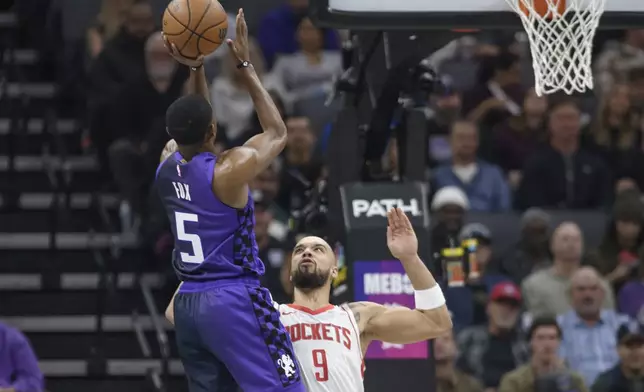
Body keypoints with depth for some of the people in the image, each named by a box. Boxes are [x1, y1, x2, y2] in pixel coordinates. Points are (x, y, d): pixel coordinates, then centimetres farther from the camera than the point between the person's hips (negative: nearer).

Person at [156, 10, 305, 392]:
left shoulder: (168, 163, 4)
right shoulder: (232, 169, -14)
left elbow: (193, 126, 26)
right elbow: (278, 132, 4)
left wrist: (197, 69, 14)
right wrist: (245, 64, 7)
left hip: (188, 304, 8)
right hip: (234, 301, -8)